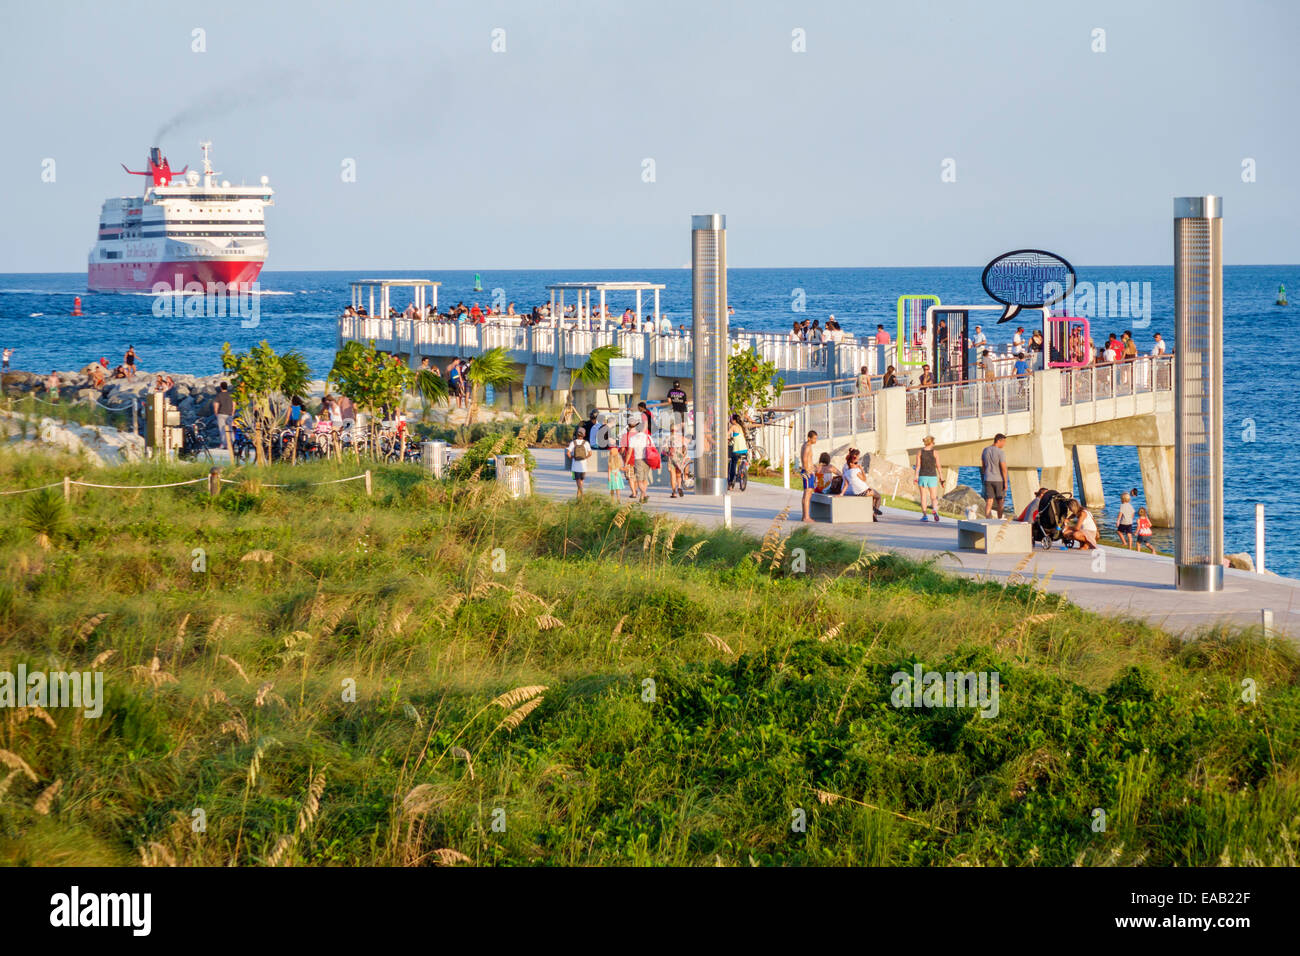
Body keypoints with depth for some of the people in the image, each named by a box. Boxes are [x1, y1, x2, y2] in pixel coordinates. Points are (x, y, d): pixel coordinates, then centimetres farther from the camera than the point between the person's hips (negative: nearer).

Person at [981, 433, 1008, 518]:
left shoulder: (985, 451, 5)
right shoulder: (1001, 453, -15)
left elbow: (983, 466, 12)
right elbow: (1003, 468, -16)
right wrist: (1005, 483, -11)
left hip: (988, 479, 4)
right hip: (999, 479, -4)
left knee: (989, 502, 1)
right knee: (1000, 501, 10)